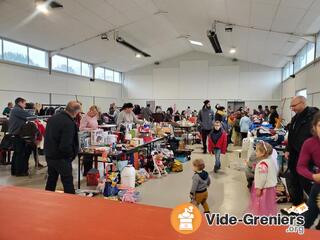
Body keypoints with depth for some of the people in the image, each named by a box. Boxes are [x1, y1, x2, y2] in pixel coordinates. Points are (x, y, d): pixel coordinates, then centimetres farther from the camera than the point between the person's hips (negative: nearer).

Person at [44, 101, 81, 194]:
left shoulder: (52, 118, 2)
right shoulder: (69, 124, -24)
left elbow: (47, 136, 13)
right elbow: (65, 146, -28)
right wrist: (72, 154, -11)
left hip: (49, 155, 8)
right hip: (61, 158, -8)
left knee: (51, 179, 22)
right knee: (68, 181, 3)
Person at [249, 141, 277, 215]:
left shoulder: (262, 164, -28)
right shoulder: (271, 160, 2)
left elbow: (262, 178, -28)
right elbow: (275, 173, 14)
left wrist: (259, 188, -21)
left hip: (264, 188, -10)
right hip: (271, 186, 10)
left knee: (262, 205, 4)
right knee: (269, 205, 22)